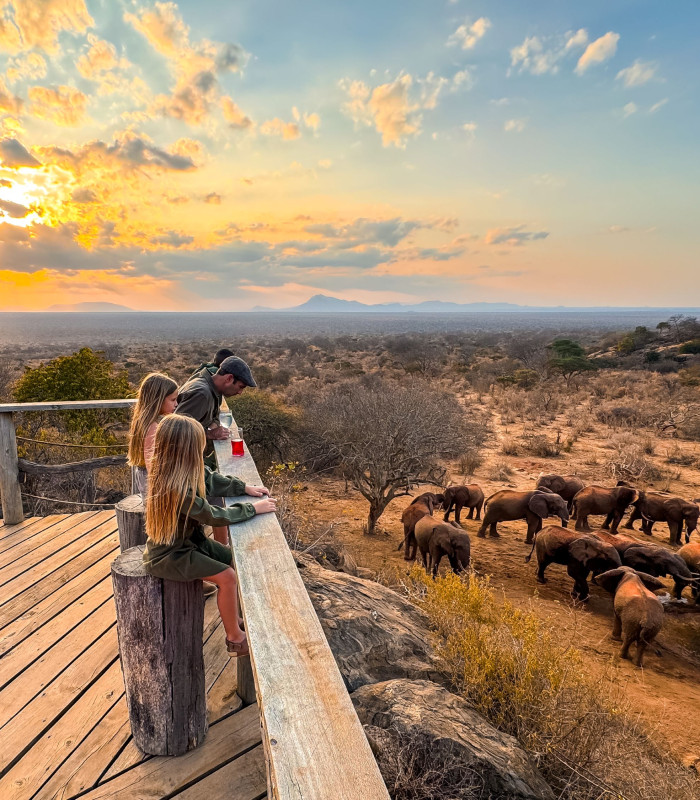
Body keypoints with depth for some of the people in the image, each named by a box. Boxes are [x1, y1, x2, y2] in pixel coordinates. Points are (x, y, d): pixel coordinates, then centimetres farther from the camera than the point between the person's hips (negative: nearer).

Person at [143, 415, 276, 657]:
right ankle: (235, 639, 3)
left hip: (188, 539, 9)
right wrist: (252, 508, -17)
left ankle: (236, 616, 25)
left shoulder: (185, 471, -8)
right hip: (169, 554, -9)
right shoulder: (176, 488, -34)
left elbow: (213, 481, 9)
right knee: (227, 576, -14)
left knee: (235, 560, 9)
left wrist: (245, 488, -1)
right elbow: (214, 516, -25)